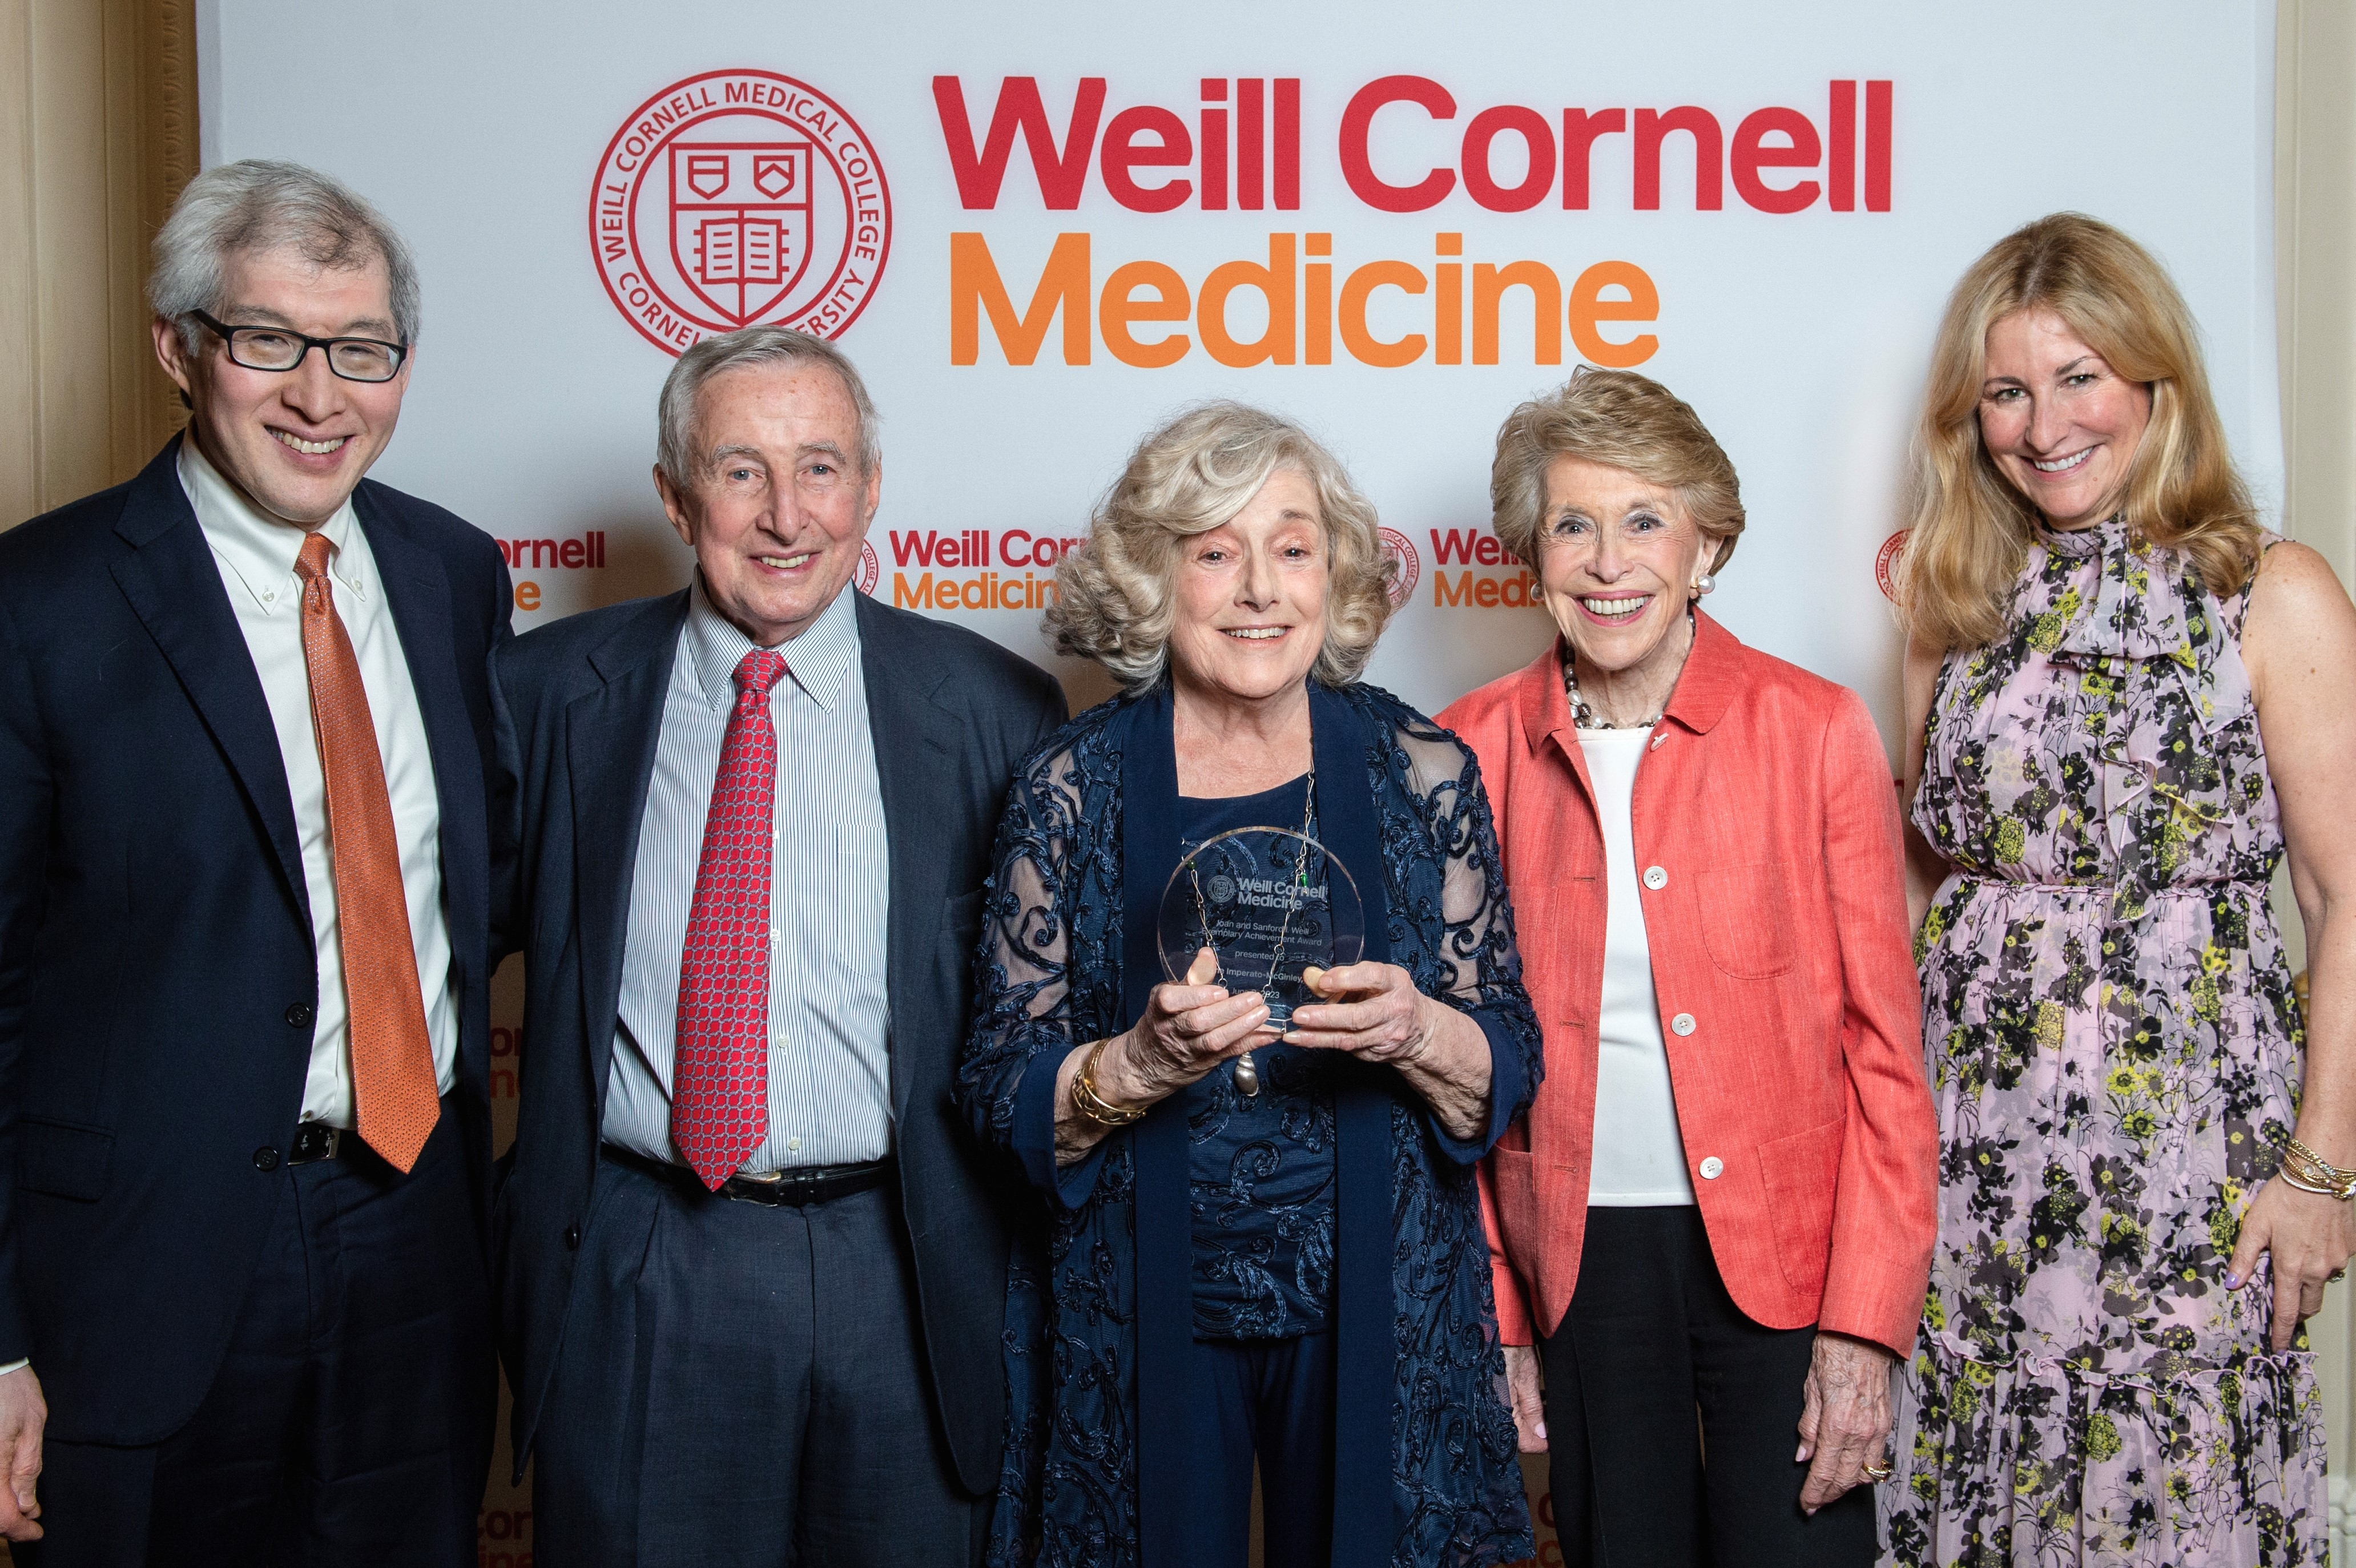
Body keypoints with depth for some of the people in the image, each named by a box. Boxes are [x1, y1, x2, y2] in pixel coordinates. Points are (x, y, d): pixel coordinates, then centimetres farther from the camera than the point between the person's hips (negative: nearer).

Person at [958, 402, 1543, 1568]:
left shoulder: (1422, 773, -1)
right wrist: (1137, 1064, -22)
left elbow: (1509, 1066, 1)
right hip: (1137, 1325, -1)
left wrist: (1418, 1035, -19)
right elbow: (1000, 1093, -3)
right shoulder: (1071, 790, -4)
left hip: (1376, 1313, 1)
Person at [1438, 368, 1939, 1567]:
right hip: (1578, 1264, 2)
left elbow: (1884, 1045, -3)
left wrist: (1864, 1327, -8)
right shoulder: (1473, 750, 0)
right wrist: (1489, 1311, 3)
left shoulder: (1814, 730, -4)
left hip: (1780, 1250, -1)